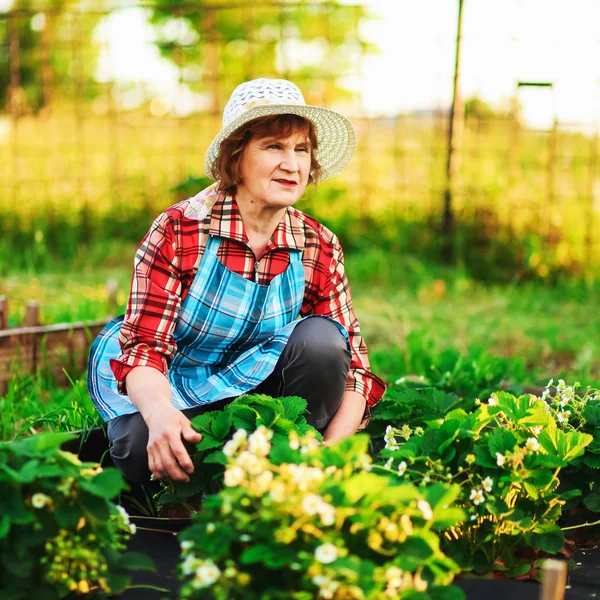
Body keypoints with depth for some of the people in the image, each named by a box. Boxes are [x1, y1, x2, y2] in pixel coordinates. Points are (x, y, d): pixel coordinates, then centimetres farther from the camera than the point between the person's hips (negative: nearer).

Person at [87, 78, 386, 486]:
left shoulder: (319, 249, -6)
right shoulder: (178, 231, -15)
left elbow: (353, 362, -7)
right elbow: (145, 345, -19)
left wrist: (329, 452, -26)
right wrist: (160, 413, -42)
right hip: (175, 394, -2)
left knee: (321, 337, -25)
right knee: (140, 446, -34)